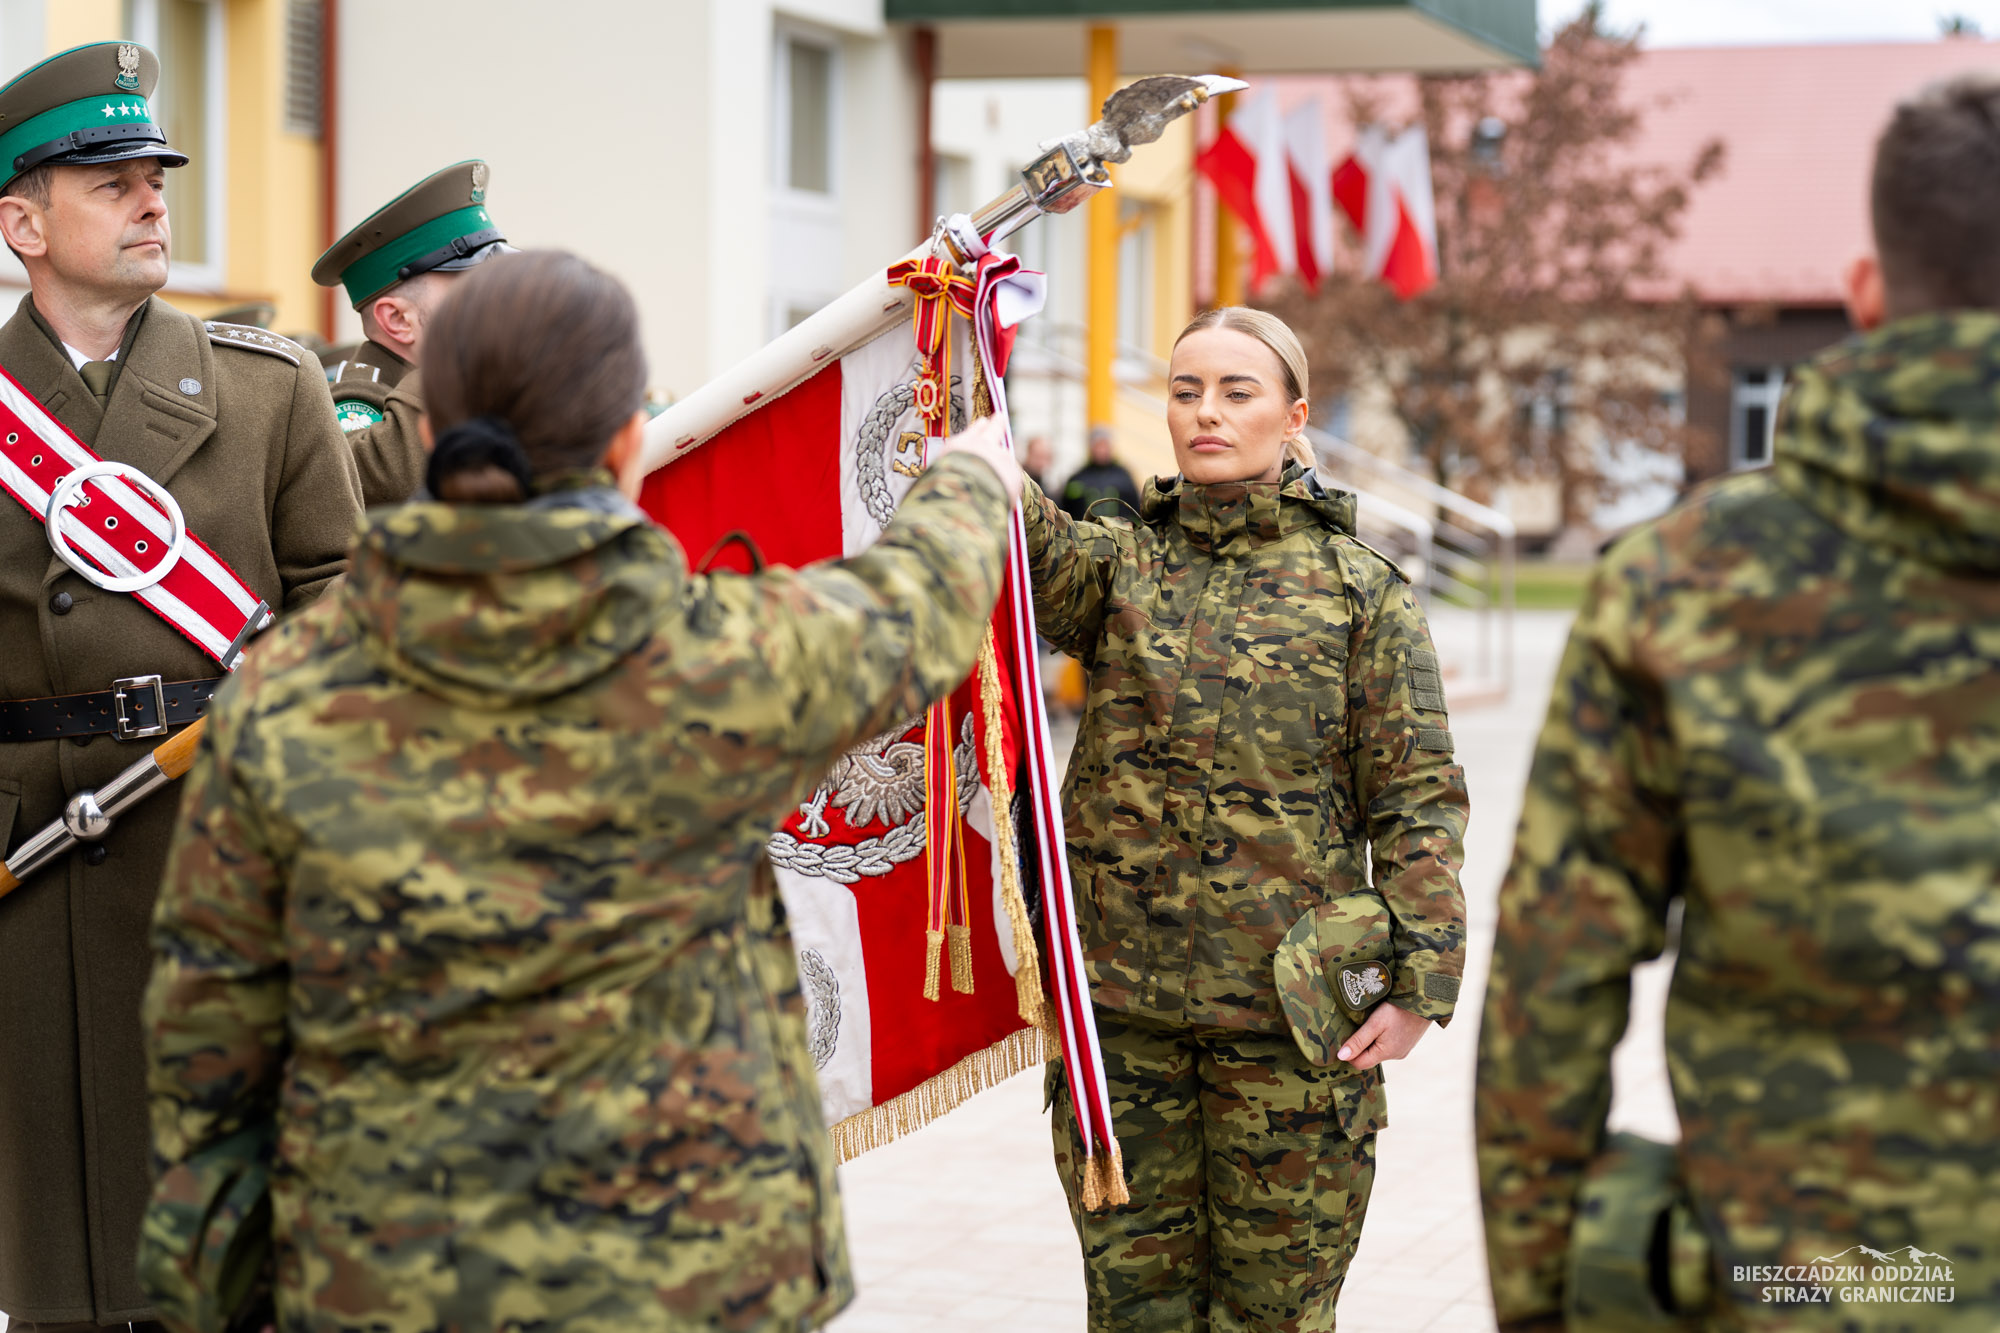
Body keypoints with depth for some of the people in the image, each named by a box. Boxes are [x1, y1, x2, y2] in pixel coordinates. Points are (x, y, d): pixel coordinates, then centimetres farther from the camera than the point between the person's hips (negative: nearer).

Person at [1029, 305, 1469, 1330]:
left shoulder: (1361, 589, 2)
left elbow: (1418, 798, 0)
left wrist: (1420, 983, -7)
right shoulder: (1116, 562, 7)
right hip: (1121, 998, 2)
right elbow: (1025, 538, -15)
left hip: (1289, 1009, -2)